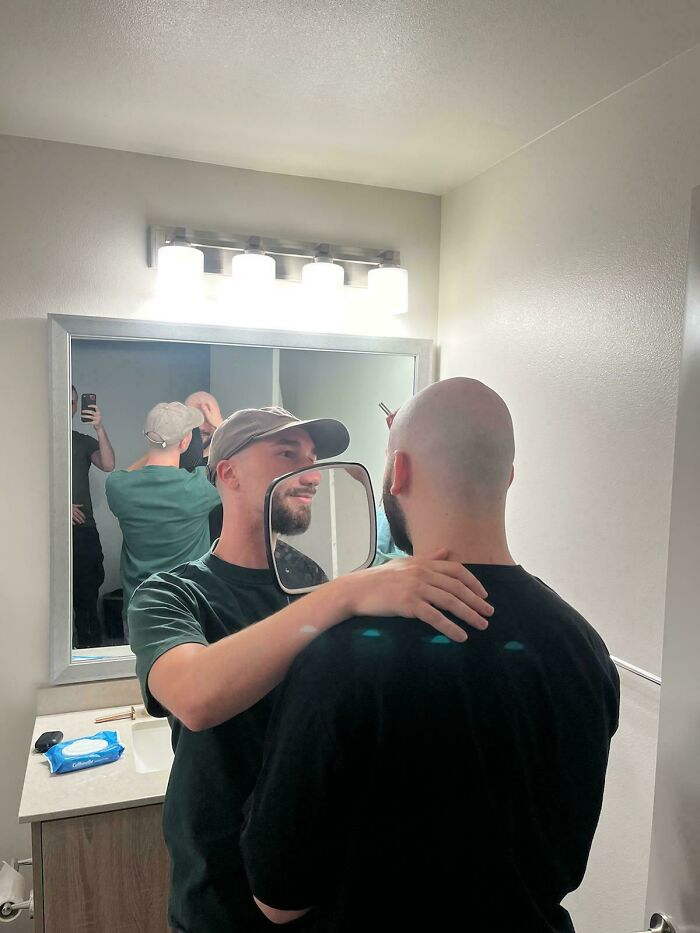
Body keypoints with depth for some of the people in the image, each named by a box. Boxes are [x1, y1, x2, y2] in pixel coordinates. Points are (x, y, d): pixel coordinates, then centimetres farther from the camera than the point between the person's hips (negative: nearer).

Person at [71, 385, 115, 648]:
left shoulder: (84, 442, 14)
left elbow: (108, 465, -5)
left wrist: (100, 429, -15)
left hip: (83, 530, 2)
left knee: (87, 595, 0)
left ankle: (90, 646, 5)